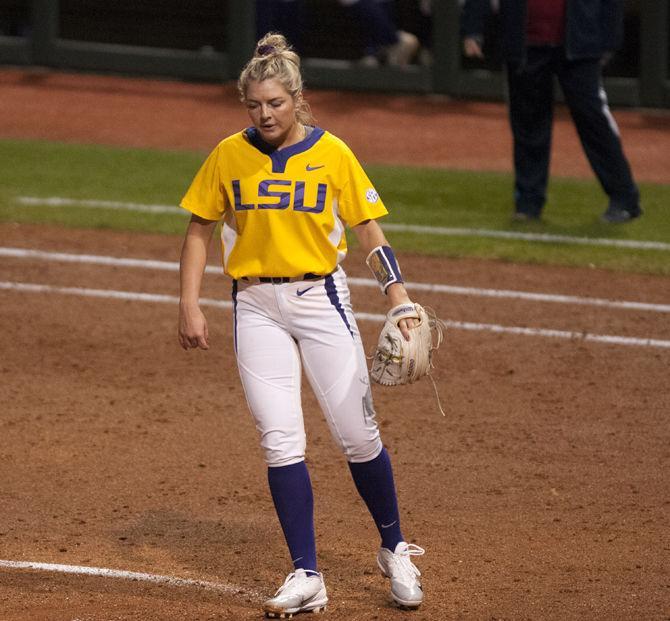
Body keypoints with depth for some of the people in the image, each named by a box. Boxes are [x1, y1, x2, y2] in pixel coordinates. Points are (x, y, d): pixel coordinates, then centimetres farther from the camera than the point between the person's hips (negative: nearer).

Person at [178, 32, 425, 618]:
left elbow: (370, 232, -1)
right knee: (281, 440, -5)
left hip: (321, 298, -1)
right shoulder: (229, 156, 1)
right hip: (256, 306, 1)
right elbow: (200, 231, 9)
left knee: (357, 434, -2)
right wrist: (190, 306, 0)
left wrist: (400, 299, -13)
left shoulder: (332, 153, -3)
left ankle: (394, 548, 19)